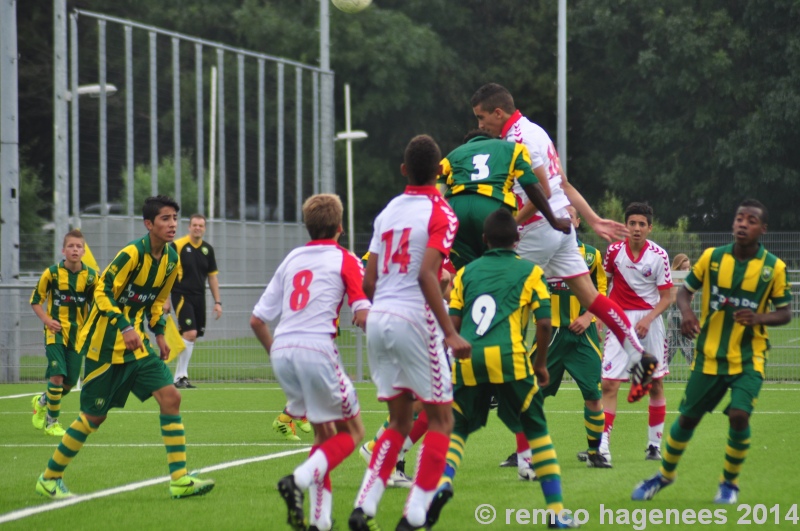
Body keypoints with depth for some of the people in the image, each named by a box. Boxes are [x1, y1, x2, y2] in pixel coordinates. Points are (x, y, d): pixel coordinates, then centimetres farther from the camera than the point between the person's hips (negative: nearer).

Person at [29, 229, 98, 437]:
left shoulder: (91, 276, -1)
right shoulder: (52, 273, -7)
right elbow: (35, 300, 1)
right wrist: (47, 319, -14)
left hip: (77, 334, 3)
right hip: (56, 331, -3)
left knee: (70, 382, 7)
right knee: (57, 375, -16)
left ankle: (41, 402, 38)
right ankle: (51, 422, 2)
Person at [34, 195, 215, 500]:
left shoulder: (171, 258, 4)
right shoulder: (132, 254, -19)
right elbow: (102, 292, -20)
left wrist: (159, 333, 8)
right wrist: (125, 328, -29)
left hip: (136, 343, 7)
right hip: (105, 343, -7)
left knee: (170, 396, -9)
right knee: (94, 415, 0)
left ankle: (180, 480, -9)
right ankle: (49, 478, 17)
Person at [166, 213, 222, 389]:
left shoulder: (207, 249, 8)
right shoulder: (177, 246, -7)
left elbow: (212, 277, 15)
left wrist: (217, 302, 10)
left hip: (199, 298, 6)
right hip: (182, 296, -5)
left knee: (190, 339, 7)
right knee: (190, 334, -18)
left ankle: (180, 376, 15)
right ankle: (181, 376, -9)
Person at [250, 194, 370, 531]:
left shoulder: (292, 259, 19)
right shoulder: (344, 260, 4)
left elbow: (257, 319, 18)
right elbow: (362, 316, -8)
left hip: (282, 351, 6)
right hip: (316, 349, -6)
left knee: (324, 432, 19)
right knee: (352, 431, 8)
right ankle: (299, 480, -17)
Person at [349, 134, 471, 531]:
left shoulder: (388, 211, 13)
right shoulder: (440, 213, -6)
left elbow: (369, 280, 12)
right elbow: (426, 275, -18)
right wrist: (450, 333, -20)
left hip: (378, 320, 6)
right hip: (414, 321, -6)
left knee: (398, 421, 15)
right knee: (441, 419, 5)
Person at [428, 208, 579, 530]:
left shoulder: (466, 272, 19)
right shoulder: (530, 271, 13)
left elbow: (453, 323, 12)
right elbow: (544, 323, 5)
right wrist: (541, 364, 18)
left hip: (467, 359, 2)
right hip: (508, 358, -2)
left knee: (457, 428, 16)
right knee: (536, 429, 12)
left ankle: (443, 480, -14)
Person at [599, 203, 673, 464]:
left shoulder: (659, 255, -6)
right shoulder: (614, 251, -2)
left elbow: (667, 297, -3)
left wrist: (648, 319, -17)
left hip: (649, 320, 0)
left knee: (656, 384, 6)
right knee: (609, 384, -10)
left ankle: (655, 443, 19)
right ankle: (603, 445, -13)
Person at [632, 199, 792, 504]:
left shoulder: (774, 267, -6)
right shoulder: (712, 257, -4)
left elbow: (785, 313, -1)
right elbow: (685, 290, 6)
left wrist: (758, 318, -21)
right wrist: (686, 313, -16)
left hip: (749, 358, -2)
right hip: (709, 355, 2)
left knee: (739, 415, -19)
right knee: (687, 418, 9)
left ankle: (730, 483, 5)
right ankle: (665, 474, 34)